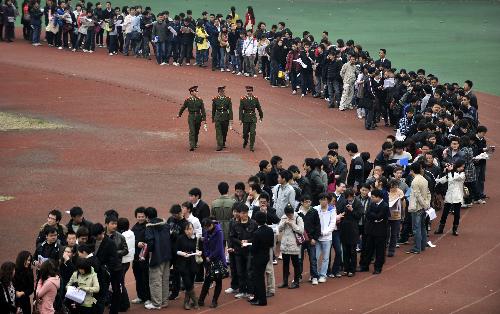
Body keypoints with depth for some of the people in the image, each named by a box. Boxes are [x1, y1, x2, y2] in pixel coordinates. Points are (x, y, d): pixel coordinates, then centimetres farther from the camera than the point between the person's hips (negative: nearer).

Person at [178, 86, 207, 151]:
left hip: (198, 117, 3)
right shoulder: (187, 100, -4)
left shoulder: (200, 100, 2)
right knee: (192, 131, -15)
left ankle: (195, 143, 35)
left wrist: (204, 119, -6)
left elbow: (203, 110, 1)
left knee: (197, 132, 14)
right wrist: (179, 114, 25)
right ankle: (191, 146, -20)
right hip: (191, 117, -3)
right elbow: (183, 108, 12)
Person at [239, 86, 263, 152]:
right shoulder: (243, 99, -5)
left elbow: (259, 108, 13)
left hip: (253, 118, 0)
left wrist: (261, 116, 23)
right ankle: (245, 142, 40)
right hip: (246, 118, 0)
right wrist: (240, 119, -14)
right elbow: (241, 110, -8)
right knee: (245, 132, 11)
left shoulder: (255, 99, 1)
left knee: (252, 133, -8)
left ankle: (251, 146, -2)